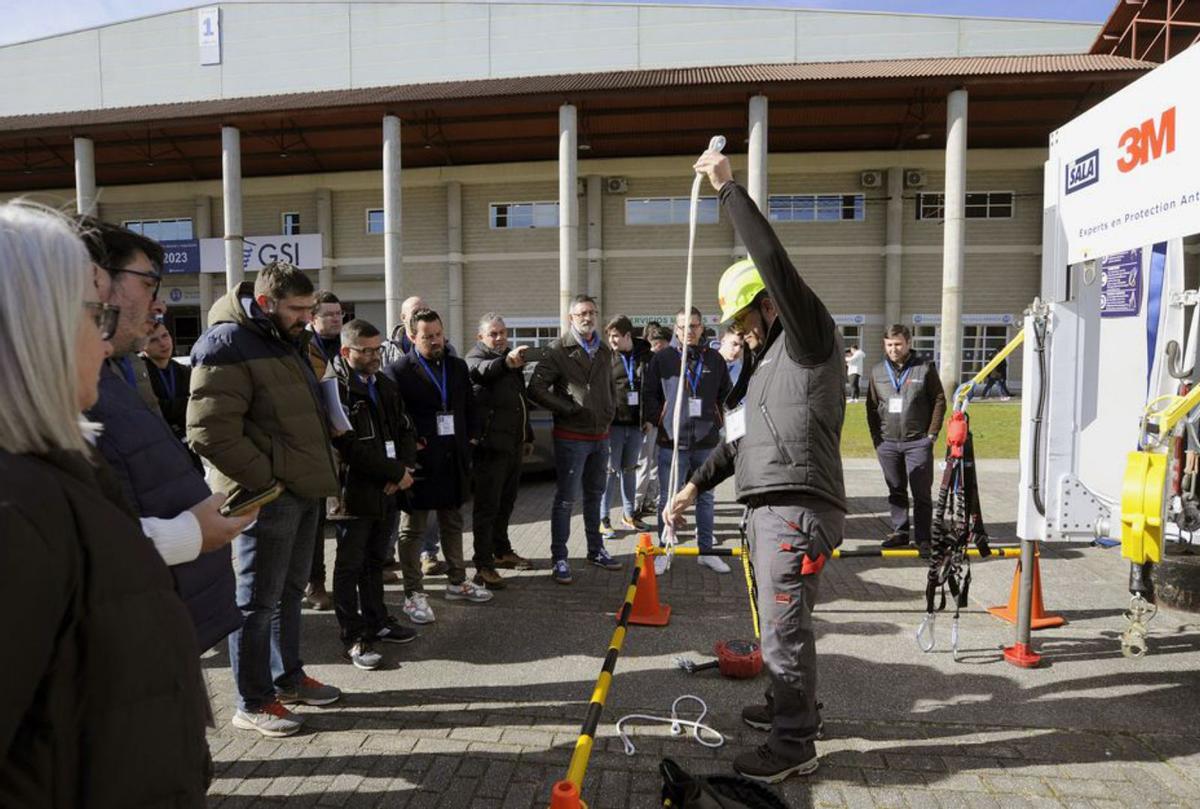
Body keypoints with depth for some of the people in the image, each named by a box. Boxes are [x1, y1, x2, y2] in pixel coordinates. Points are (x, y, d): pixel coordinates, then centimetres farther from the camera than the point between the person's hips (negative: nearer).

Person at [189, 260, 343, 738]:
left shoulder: (289, 341, 14)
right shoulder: (229, 347, -16)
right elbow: (210, 432, -23)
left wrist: (320, 471, 13)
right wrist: (266, 479, -19)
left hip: (303, 489, 9)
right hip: (266, 495, -9)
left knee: (290, 590, 19)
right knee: (258, 600, 2)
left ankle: (288, 679, 34)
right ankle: (253, 704, 15)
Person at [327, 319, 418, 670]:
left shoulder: (385, 385, 13)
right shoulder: (334, 388, -14)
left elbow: (405, 430, 15)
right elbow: (350, 446, -21)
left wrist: (404, 467, -4)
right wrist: (396, 472, -15)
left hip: (385, 492, 8)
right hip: (353, 493, -7)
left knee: (375, 561, 19)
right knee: (350, 567, 3)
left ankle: (377, 622, 31)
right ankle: (353, 639, 11)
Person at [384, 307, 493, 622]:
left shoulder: (458, 367, 10)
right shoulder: (398, 371, -9)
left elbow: (470, 406, 18)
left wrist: (471, 437, 8)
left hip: (454, 460, 6)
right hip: (419, 462, -6)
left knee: (453, 523, 18)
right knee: (412, 529, 5)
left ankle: (457, 582, 32)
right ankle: (413, 594, 13)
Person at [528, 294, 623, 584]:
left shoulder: (604, 351, 12)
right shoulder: (559, 350, -9)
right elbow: (536, 389, -14)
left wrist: (611, 410, 11)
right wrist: (569, 409, -15)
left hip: (600, 435, 7)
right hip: (571, 437, -7)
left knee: (595, 495, 17)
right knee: (566, 499, -2)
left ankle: (596, 550, 31)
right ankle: (559, 559, 7)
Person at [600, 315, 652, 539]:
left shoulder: (646, 356, 3)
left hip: (636, 423, 3)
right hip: (613, 423, -3)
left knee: (630, 469, 15)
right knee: (611, 470, 0)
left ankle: (629, 515, 27)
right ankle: (603, 519, 8)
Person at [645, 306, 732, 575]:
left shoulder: (715, 360, 7)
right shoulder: (662, 359, -2)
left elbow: (726, 395, 15)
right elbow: (650, 394, 2)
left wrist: (718, 420, 7)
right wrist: (659, 421, -4)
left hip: (707, 443, 3)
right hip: (672, 442, -3)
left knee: (705, 497, 13)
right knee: (668, 499, 4)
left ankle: (706, 551, 25)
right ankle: (663, 552, 16)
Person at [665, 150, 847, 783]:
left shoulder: (808, 340, -6)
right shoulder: (768, 359, 22)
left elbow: (773, 263, -20)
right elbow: (742, 438, 24)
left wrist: (729, 189, -16)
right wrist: (695, 486, 18)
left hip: (796, 510, -9)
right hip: (766, 508, 9)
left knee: (785, 625, -4)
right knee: (777, 619, 19)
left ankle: (793, 746, 7)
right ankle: (791, 706, 36)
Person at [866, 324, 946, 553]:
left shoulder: (925, 367, -1)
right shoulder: (878, 371, 8)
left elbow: (939, 401, 1)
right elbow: (872, 406, 13)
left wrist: (932, 434, -4)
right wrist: (876, 436, 6)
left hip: (918, 442, -3)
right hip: (887, 443, 3)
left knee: (922, 493, 0)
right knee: (896, 492, 12)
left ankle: (923, 538, 8)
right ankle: (899, 532, 22)